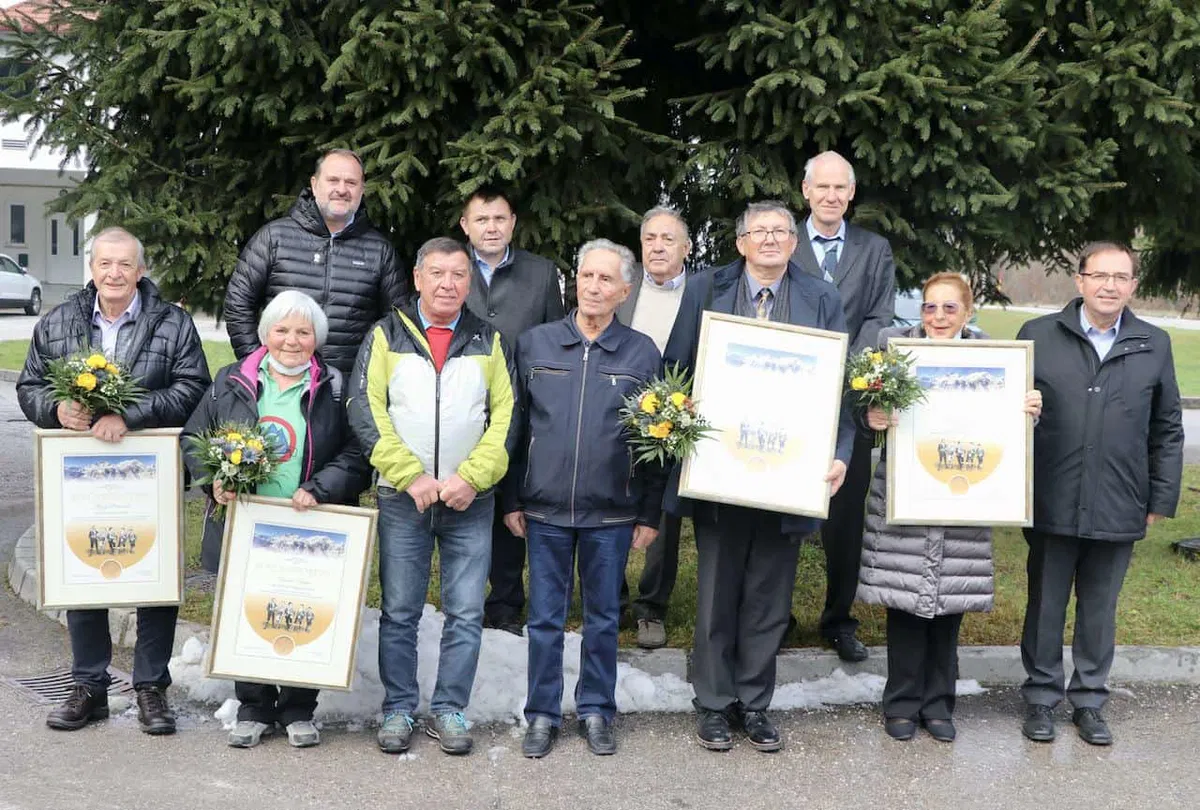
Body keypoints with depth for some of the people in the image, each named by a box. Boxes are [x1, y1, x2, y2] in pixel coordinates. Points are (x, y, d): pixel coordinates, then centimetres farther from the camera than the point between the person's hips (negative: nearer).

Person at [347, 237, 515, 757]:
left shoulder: (488, 342, 8)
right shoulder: (387, 336, 4)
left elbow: (507, 416, 2)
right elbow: (366, 411, -4)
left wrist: (470, 477, -11)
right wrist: (411, 477, -12)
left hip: (471, 500, 1)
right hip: (402, 498, -1)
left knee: (466, 613, 2)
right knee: (399, 611, 5)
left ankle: (449, 711, 14)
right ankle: (398, 710, 17)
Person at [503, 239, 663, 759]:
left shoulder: (642, 353, 1)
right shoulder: (534, 344, 3)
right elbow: (515, 426, 7)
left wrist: (650, 515, 1)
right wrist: (511, 500, 4)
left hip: (612, 513, 0)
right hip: (544, 508, 1)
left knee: (604, 618, 10)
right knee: (545, 618, 7)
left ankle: (596, 712, 24)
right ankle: (543, 715, 19)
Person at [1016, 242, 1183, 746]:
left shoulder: (1154, 345, 4)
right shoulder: (1039, 336, -1)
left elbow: (1167, 431, 8)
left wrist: (1162, 500, 5)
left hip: (1119, 510, 1)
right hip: (1051, 506, -1)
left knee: (1100, 609, 13)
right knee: (1046, 605, 11)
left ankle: (1089, 699, 28)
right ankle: (1041, 696, 25)